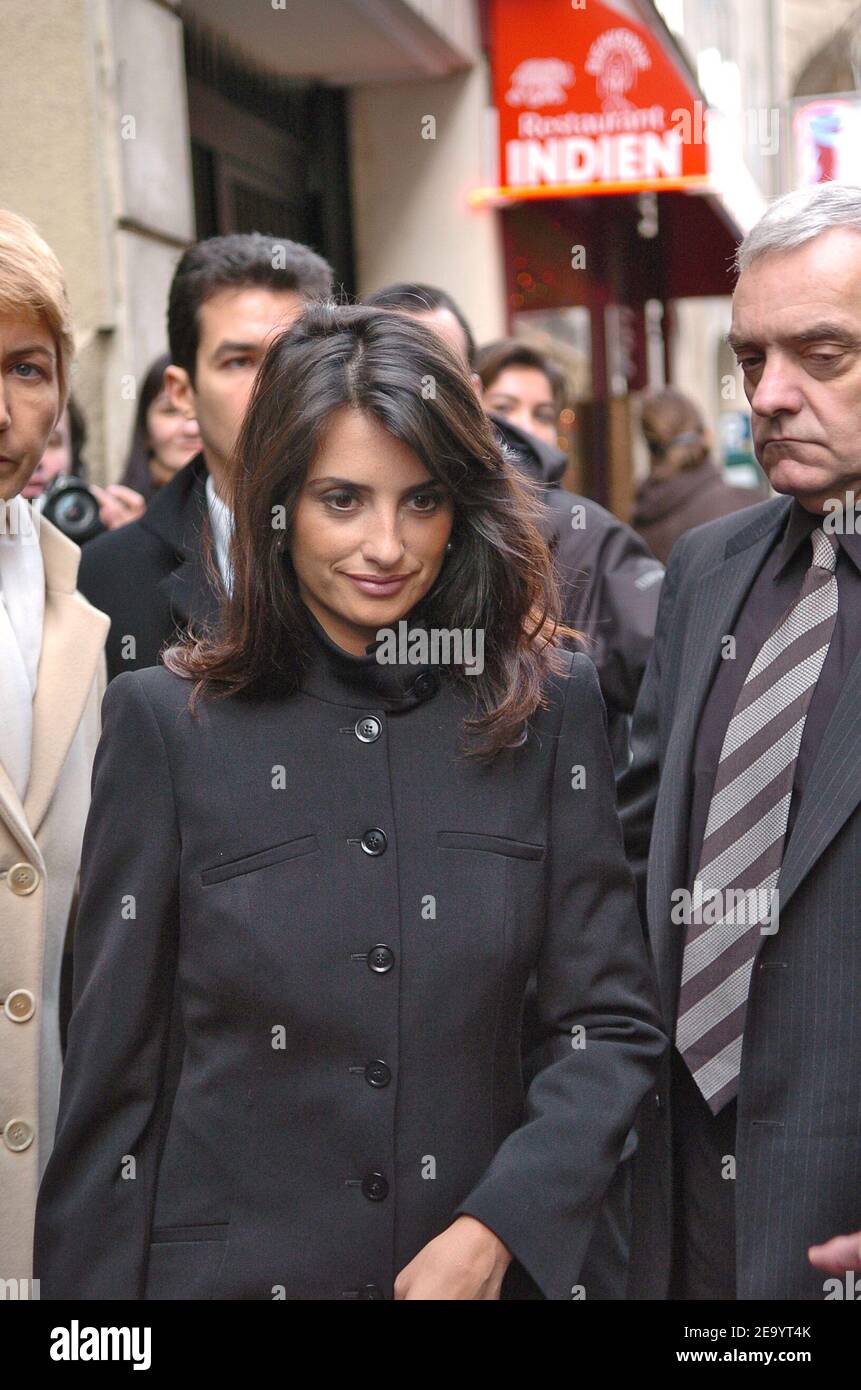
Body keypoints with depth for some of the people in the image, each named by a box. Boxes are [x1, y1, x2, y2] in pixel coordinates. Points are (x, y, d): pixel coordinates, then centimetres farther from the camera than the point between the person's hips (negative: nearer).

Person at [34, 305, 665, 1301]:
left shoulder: (549, 705, -4)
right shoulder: (167, 720, -8)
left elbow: (611, 1025, -3)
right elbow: (115, 1065, -5)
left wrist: (494, 1231, -14)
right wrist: (87, 1289, -6)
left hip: (487, 1261, 1)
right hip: (225, 1265, -1)